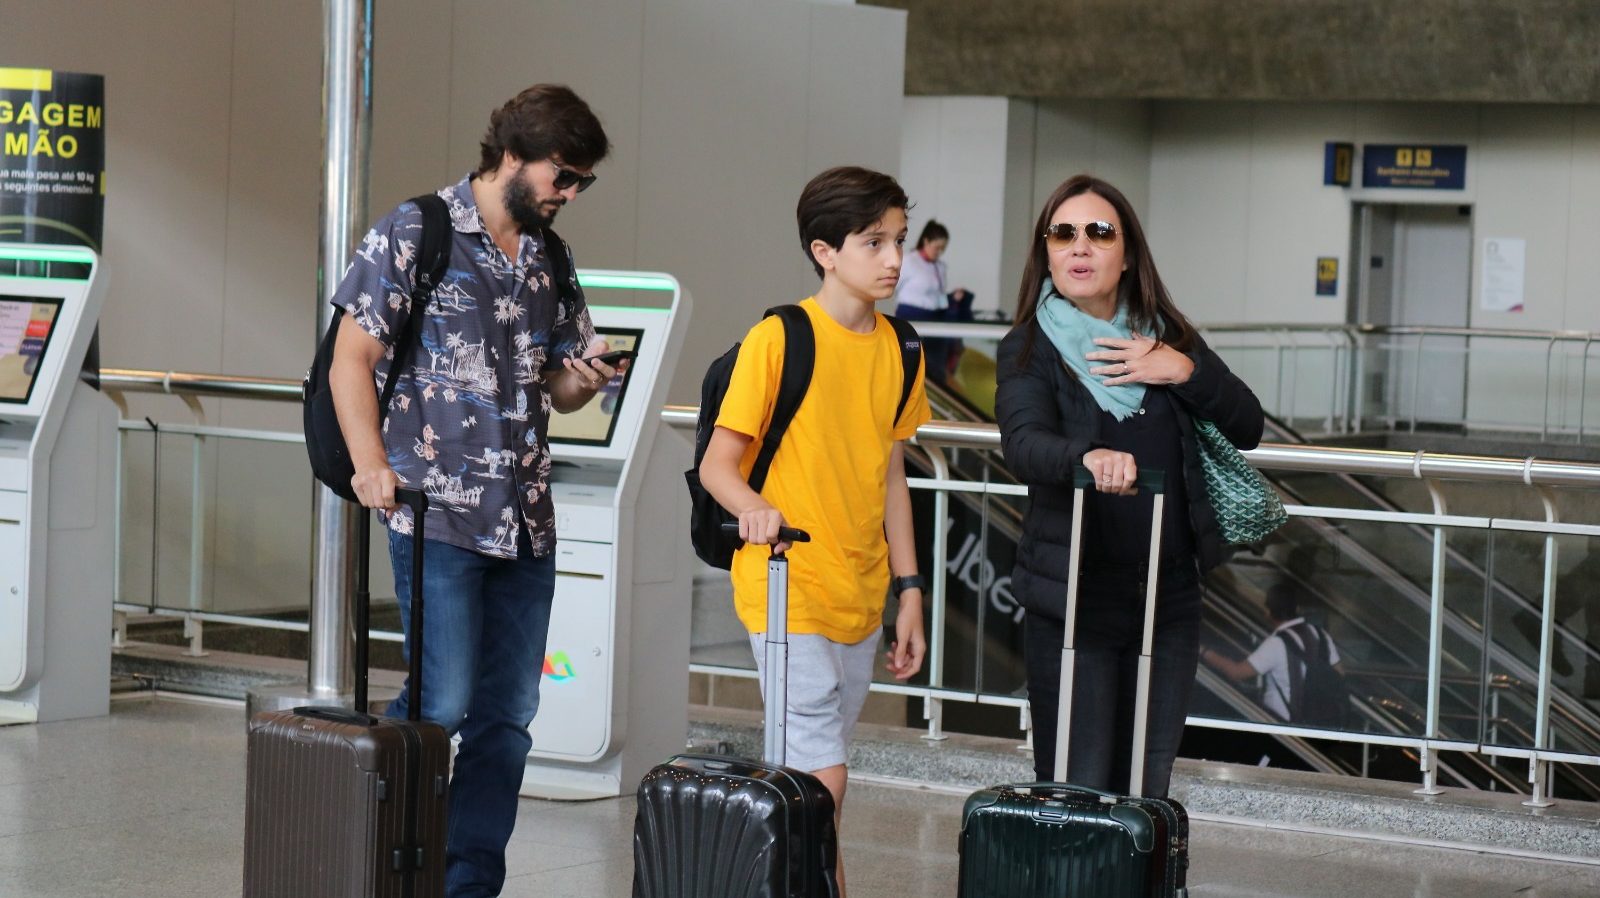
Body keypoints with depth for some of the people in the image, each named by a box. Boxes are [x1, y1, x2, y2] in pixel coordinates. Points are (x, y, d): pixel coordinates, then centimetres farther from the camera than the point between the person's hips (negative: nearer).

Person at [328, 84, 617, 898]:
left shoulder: (550, 258, 15)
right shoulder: (414, 234, -3)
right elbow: (353, 357, -4)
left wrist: (583, 380, -2)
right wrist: (373, 464, -16)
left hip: (527, 518, 6)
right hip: (439, 512, -6)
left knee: (507, 715, 7)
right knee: (443, 705, -11)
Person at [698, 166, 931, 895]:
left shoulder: (896, 349, 9)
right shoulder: (778, 337, -10)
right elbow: (718, 463, -9)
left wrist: (909, 589, 12)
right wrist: (752, 506, -30)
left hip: (860, 599, 7)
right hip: (788, 591, -6)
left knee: (811, 780, 12)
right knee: (823, 779, -13)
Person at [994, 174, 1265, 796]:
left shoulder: (1167, 337, 8)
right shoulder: (1030, 349, -5)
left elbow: (1247, 428, 6)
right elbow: (1024, 442, -24)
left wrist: (1187, 373, -12)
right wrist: (1088, 457, -46)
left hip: (1169, 599, 4)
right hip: (1072, 600, -4)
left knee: (1146, 795, 10)